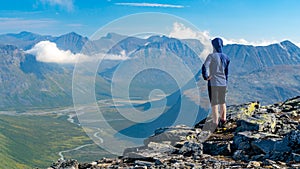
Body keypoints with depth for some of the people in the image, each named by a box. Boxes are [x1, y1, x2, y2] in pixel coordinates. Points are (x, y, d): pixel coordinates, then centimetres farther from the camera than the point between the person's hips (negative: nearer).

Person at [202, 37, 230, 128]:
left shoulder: (211, 56, -12)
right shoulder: (225, 57, 5)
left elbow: (205, 67, -25)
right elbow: (227, 72, 12)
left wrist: (206, 77, -12)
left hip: (213, 83, -5)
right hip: (223, 83, 5)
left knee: (214, 103, 1)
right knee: (222, 102, 20)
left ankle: (215, 123, 4)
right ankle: (223, 119, 29)